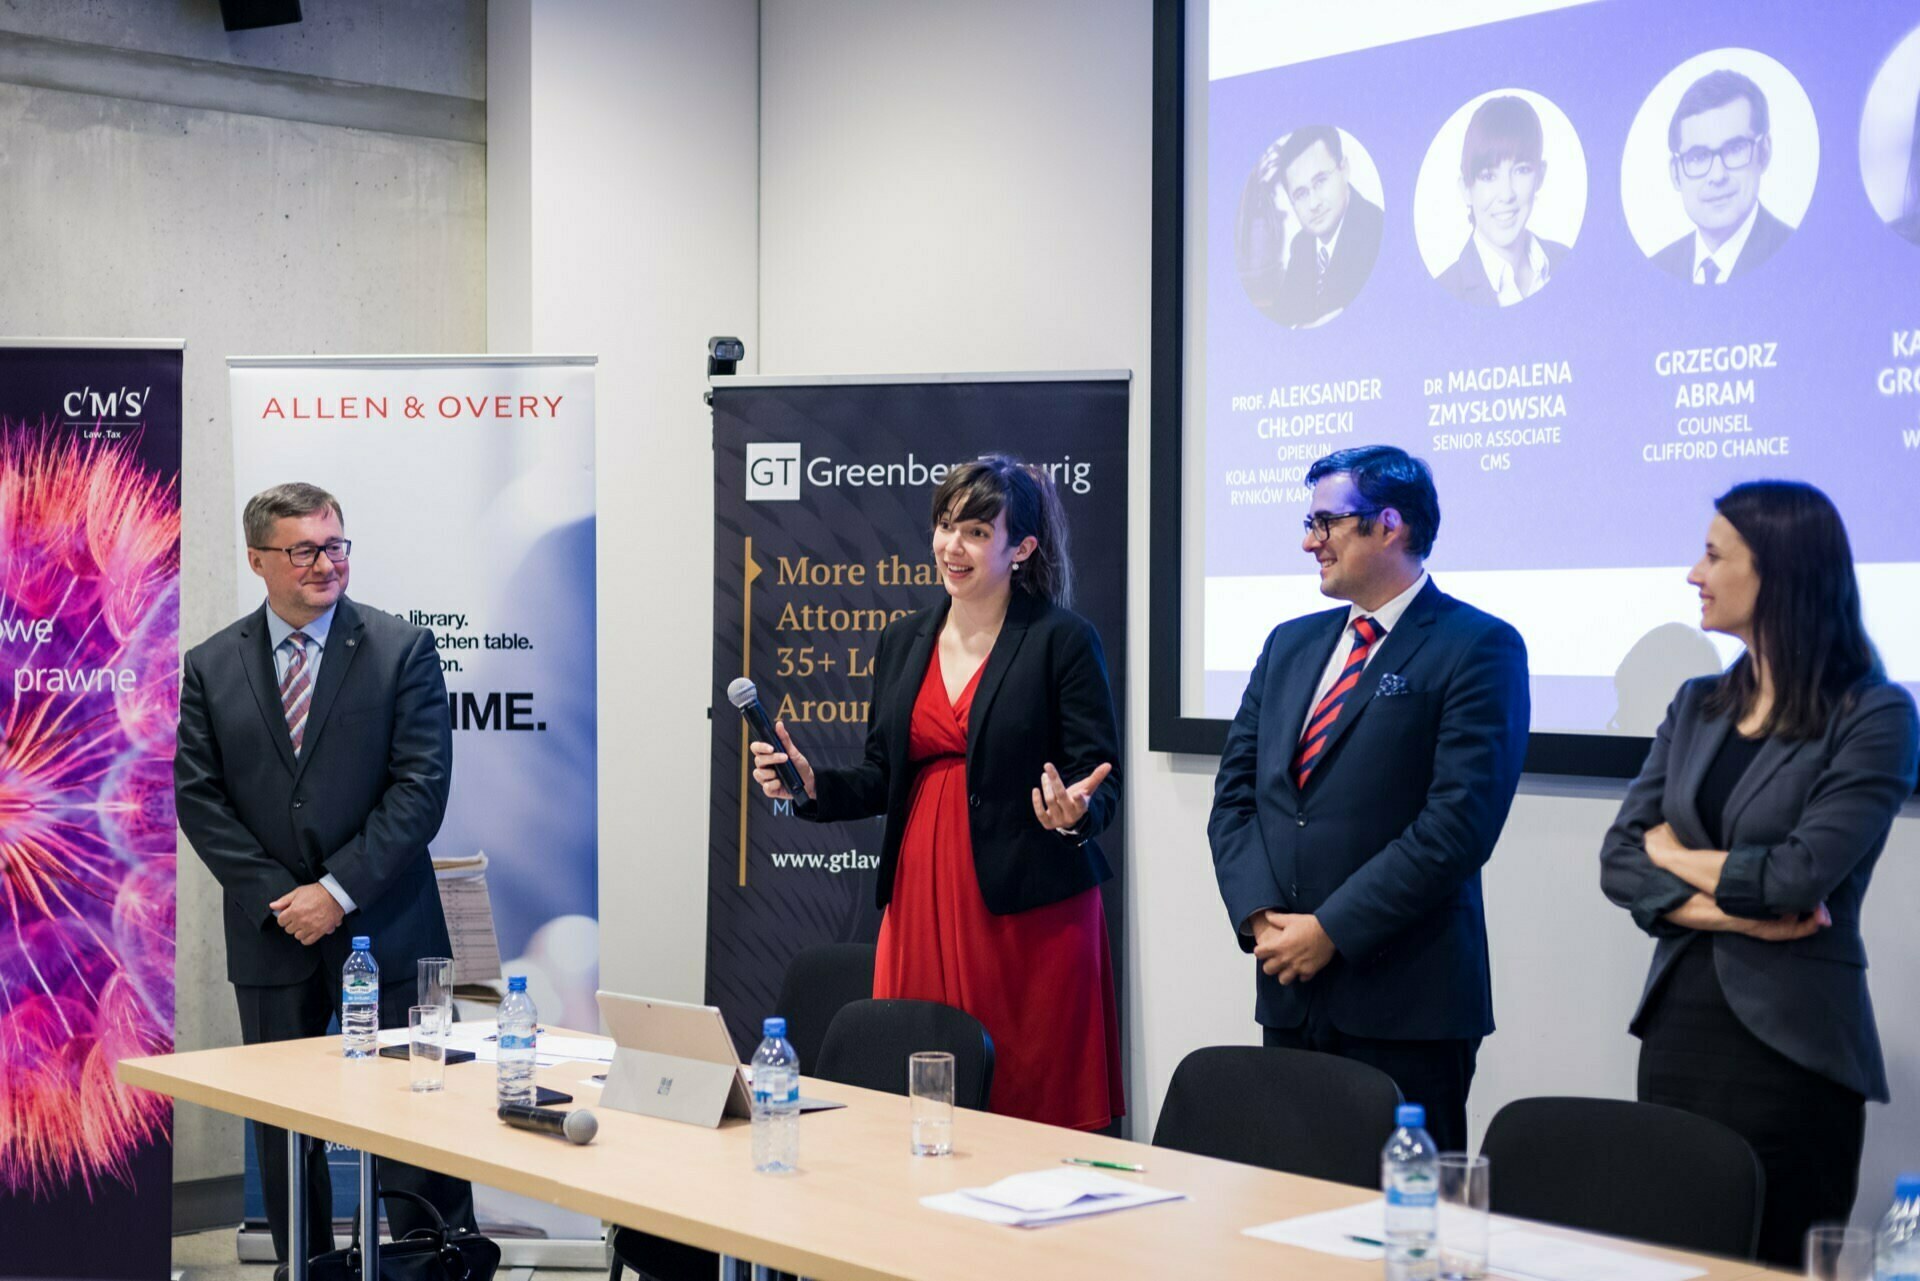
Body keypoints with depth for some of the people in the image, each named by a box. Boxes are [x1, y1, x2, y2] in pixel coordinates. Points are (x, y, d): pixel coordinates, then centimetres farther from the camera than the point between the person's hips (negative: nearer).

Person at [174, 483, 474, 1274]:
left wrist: (340, 892, -13)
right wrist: (275, 898, -9)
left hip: (387, 934, -2)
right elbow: (198, 797, 2)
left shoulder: (402, 651, -2)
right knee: (283, 1126, 10)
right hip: (273, 938, 3)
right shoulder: (210, 667, 6)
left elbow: (421, 787, -8)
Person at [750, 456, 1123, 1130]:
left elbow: (1101, 785, -5)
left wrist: (1074, 814, -26)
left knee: (1033, 1105, -2)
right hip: (922, 899, 5)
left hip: (1030, 907, -5)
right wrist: (812, 784, 0)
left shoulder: (1064, 640, -3)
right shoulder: (903, 641, 13)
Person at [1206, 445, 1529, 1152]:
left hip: (1406, 1007, -6)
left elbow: (1458, 822, -15)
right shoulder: (1290, 644, 16)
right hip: (1290, 997, 6)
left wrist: (1333, 929, -15)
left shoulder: (1479, 648, -6)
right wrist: (1259, 915, -4)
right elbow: (1234, 793, 13)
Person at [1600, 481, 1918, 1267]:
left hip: (1790, 1046, -5)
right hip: (1679, 1026, 5)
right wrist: (1730, 910, -12)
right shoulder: (1697, 706, 11)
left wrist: (1677, 856, -2)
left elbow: (1799, 876, -17)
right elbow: (1619, 861, 4)